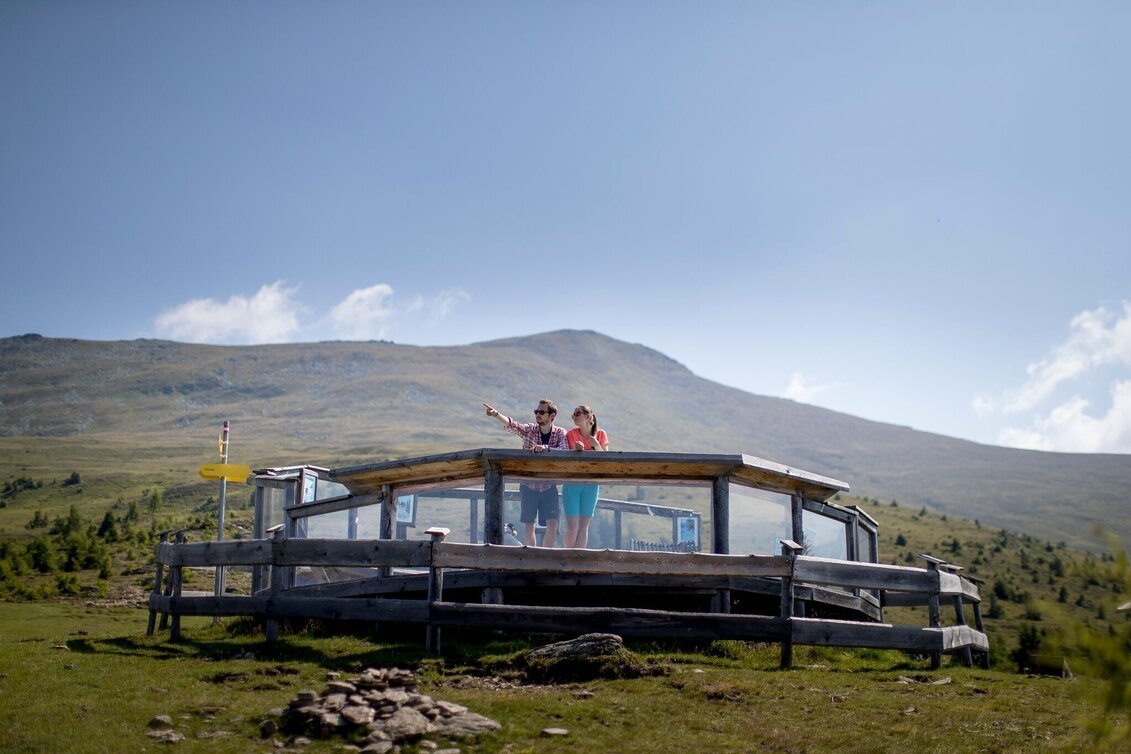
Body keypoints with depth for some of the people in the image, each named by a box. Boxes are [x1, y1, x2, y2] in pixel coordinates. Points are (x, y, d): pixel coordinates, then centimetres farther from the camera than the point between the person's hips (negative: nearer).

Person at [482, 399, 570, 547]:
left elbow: (565, 451, -19)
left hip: (549, 486, 0)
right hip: (528, 485, 0)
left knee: (552, 524, -7)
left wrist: (545, 447, -35)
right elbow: (511, 425, -20)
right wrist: (496, 414, -38)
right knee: (528, 525, 5)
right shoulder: (529, 429, -2)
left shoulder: (560, 433, -1)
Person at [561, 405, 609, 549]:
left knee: (584, 527, 4)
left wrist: (597, 446, -19)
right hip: (572, 484, -2)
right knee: (572, 527, -7)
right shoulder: (571, 434, -4)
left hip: (591, 485, 2)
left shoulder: (601, 434, 1)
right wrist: (578, 449, -31)